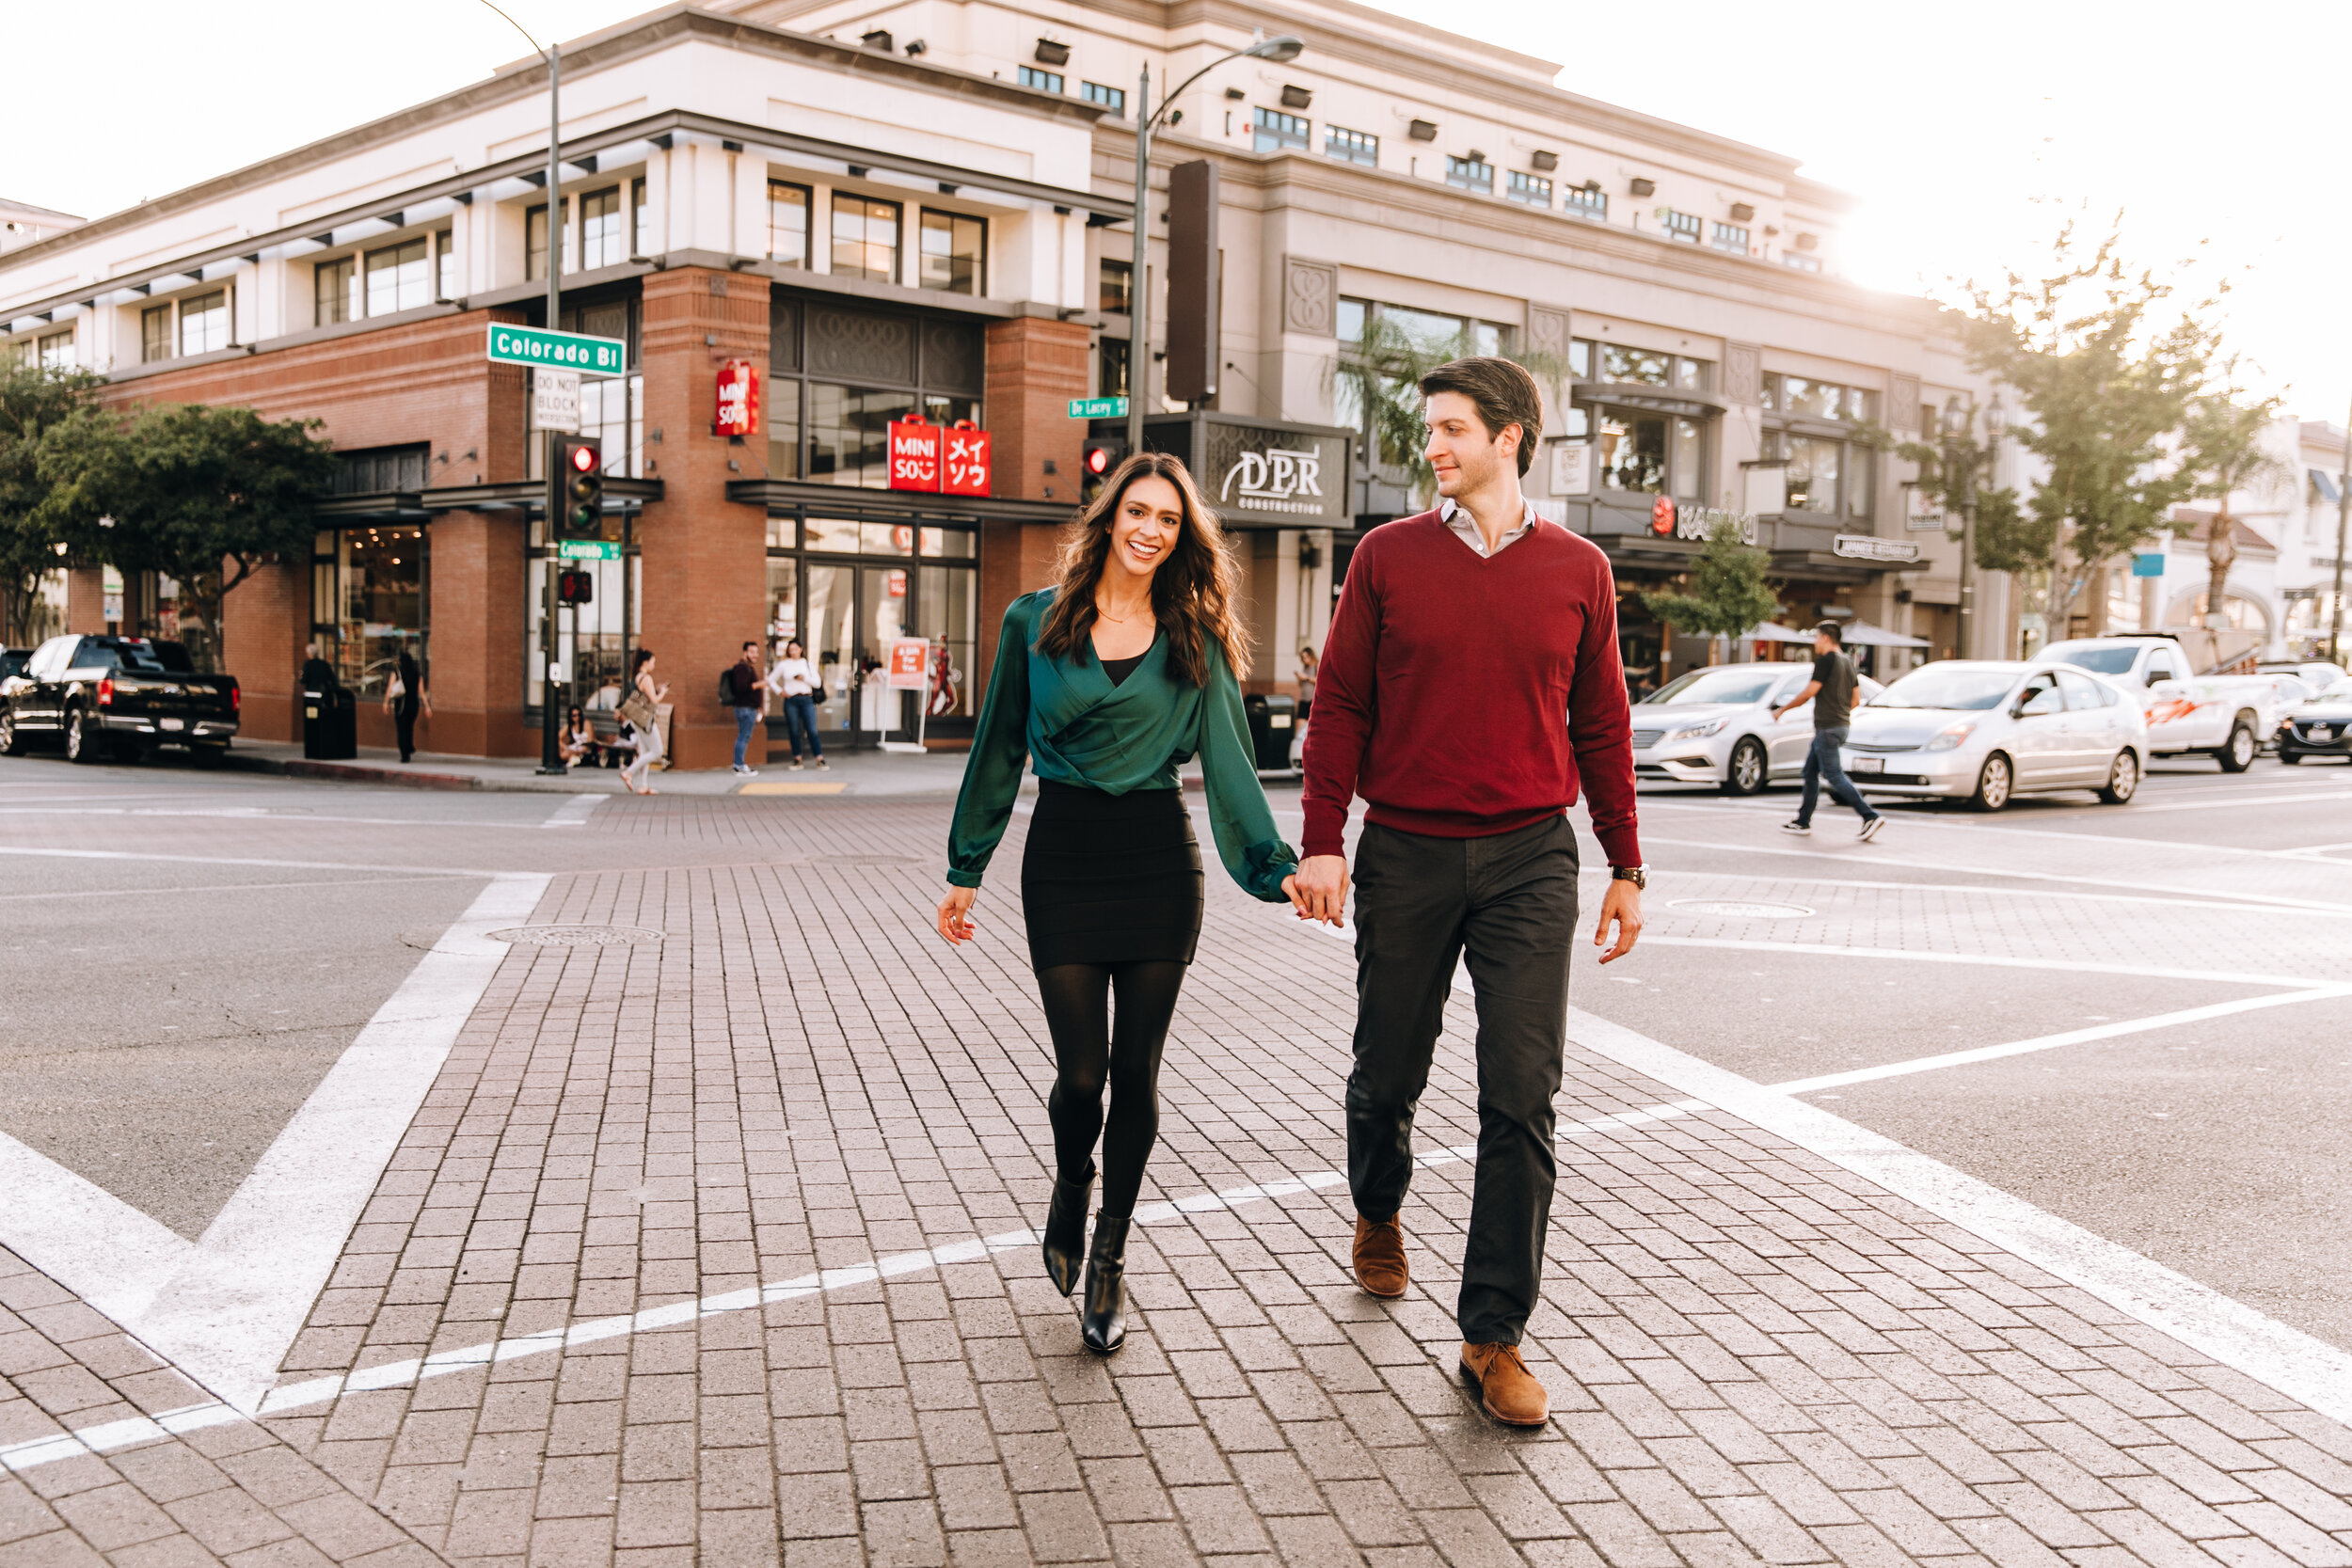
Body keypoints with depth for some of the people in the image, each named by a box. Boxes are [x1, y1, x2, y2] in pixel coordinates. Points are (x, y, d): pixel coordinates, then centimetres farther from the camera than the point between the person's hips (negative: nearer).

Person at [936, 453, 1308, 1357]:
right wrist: (966, 869, 9)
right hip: (1065, 857, -1)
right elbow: (1000, 751, 8)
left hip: (1160, 859, 1)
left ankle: (1109, 1258, 20)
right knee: (1080, 1071, -3)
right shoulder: (1034, 623, 4)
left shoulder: (1193, 638, 5)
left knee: (1135, 1070, 3)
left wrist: (1276, 866, -11)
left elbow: (1226, 759, 0)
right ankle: (1070, 1190, 31)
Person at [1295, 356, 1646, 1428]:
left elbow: (1601, 727, 10)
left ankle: (1493, 1336, 3)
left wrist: (1626, 868, 10)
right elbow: (1340, 705, 3)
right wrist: (1321, 842, -5)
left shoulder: (1577, 571, 5)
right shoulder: (1388, 557, 3)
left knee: (1522, 1096, -5)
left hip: (1530, 858, 0)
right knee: (1389, 1073, 12)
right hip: (1405, 855, 0)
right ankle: (1378, 1212, 44)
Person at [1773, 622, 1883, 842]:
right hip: (1842, 725, 9)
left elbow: (1810, 691, -15)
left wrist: (1782, 709, -5)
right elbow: (1854, 699, 18)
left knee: (1834, 775, -9)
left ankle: (1870, 817, -16)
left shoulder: (1826, 660, -12)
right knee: (1810, 772, 15)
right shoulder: (1847, 662, 14)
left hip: (1827, 727, -9)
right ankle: (1803, 821, 19)